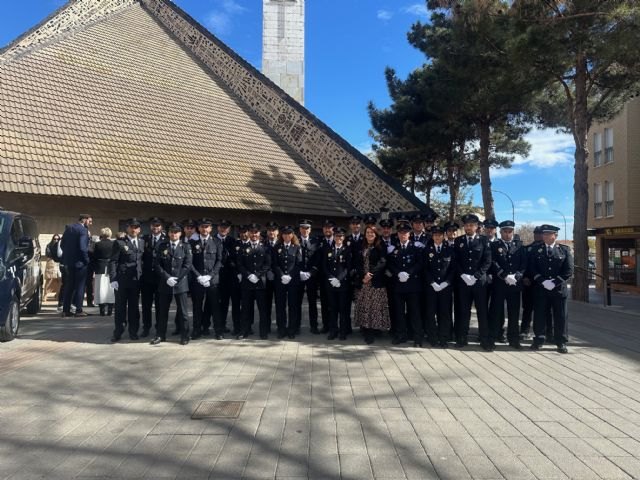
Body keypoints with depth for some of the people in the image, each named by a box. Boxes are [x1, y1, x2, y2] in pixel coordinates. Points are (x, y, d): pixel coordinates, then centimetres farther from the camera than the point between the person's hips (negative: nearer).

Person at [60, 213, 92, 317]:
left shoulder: (68, 228, 9)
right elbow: (83, 247, -21)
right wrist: (87, 259, -10)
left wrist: (68, 255, 16)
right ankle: (78, 310, 3)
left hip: (69, 262, 7)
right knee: (80, 286, 2)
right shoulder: (83, 230, -15)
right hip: (80, 262, -7)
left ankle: (66, 310, 16)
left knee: (69, 285, 13)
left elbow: (62, 244, 10)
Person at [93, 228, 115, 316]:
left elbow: (94, 258, 0)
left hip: (100, 270, 0)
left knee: (101, 290, 4)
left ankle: (102, 310, 5)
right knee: (110, 289, 5)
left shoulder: (97, 245, -3)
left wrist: (95, 270, 8)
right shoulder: (114, 244, -3)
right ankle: (110, 310, 6)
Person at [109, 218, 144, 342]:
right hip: (122, 279, -3)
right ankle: (118, 333, 12)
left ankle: (133, 332, 19)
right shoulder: (119, 243, -1)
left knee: (134, 306, 10)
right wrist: (113, 279, -13)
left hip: (137, 279, 3)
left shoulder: (142, 242, 11)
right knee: (120, 307, 3)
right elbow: (113, 262, -5)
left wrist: (142, 276, 4)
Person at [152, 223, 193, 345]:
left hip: (181, 283, -1)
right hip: (164, 283, 1)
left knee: (183, 311, 2)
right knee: (162, 311, 8)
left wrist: (176, 279, -10)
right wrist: (167, 278, -10)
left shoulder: (186, 247, 3)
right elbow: (157, 264, 1)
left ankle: (184, 336, 11)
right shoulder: (161, 246, 6)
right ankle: (160, 335, 20)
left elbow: (187, 265, -2)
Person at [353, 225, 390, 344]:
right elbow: (357, 263, 8)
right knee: (363, 306, 3)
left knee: (374, 306, -7)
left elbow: (382, 262, -6)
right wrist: (362, 276, -7)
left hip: (376, 281, -3)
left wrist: (371, 274, -16)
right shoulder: (361, 248, 15)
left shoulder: (381, 247, 4)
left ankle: (371, 333, -3)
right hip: (362, 281, 4)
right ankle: (364, 331, 11)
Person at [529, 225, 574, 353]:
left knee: (560, 316, 5)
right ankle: (538, 340, 15)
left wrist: (554, 283, -13)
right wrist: (543, 281, -13)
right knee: (539, 315, 3)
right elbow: (532, 269, 2)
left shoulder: (564, 250, 5)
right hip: (540, 289, 1)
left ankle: (561, 342, 16)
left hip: (559, 289, 0)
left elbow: (569, 270, -2)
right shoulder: (536, 250, 8)